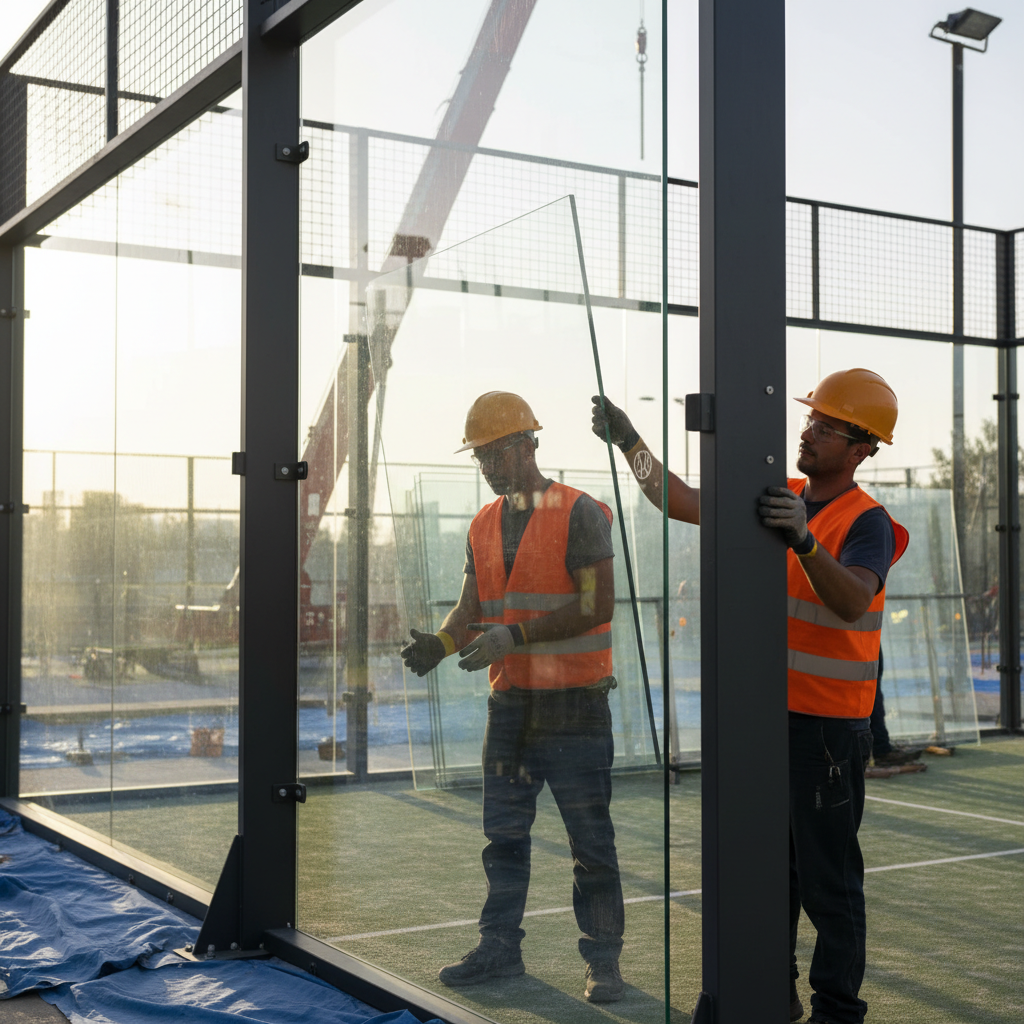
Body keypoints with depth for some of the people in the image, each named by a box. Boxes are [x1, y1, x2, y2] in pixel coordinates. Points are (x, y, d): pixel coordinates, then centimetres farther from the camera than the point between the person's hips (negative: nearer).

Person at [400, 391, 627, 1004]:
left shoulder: (579, 513, -10)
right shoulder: (485, 526, 11)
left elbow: (597, 605, -16)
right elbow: (472, 608, 9)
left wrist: (514, 635, -23)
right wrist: (442, 642, -13)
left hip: (575, 705, -6)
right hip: (510, 701, 6)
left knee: (591, 841, 2)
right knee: (504, 834, 13)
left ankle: (604, 960, 13)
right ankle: (500, 948, 25)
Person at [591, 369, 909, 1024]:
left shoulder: (868, 522, -11)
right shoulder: (776, 500, 9)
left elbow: (851, 602, -28)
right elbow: (680, 502, 12)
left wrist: (803, 539, -42)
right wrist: (628, 440, 4)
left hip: (828, 724, -7)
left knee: (828, 877, 0)